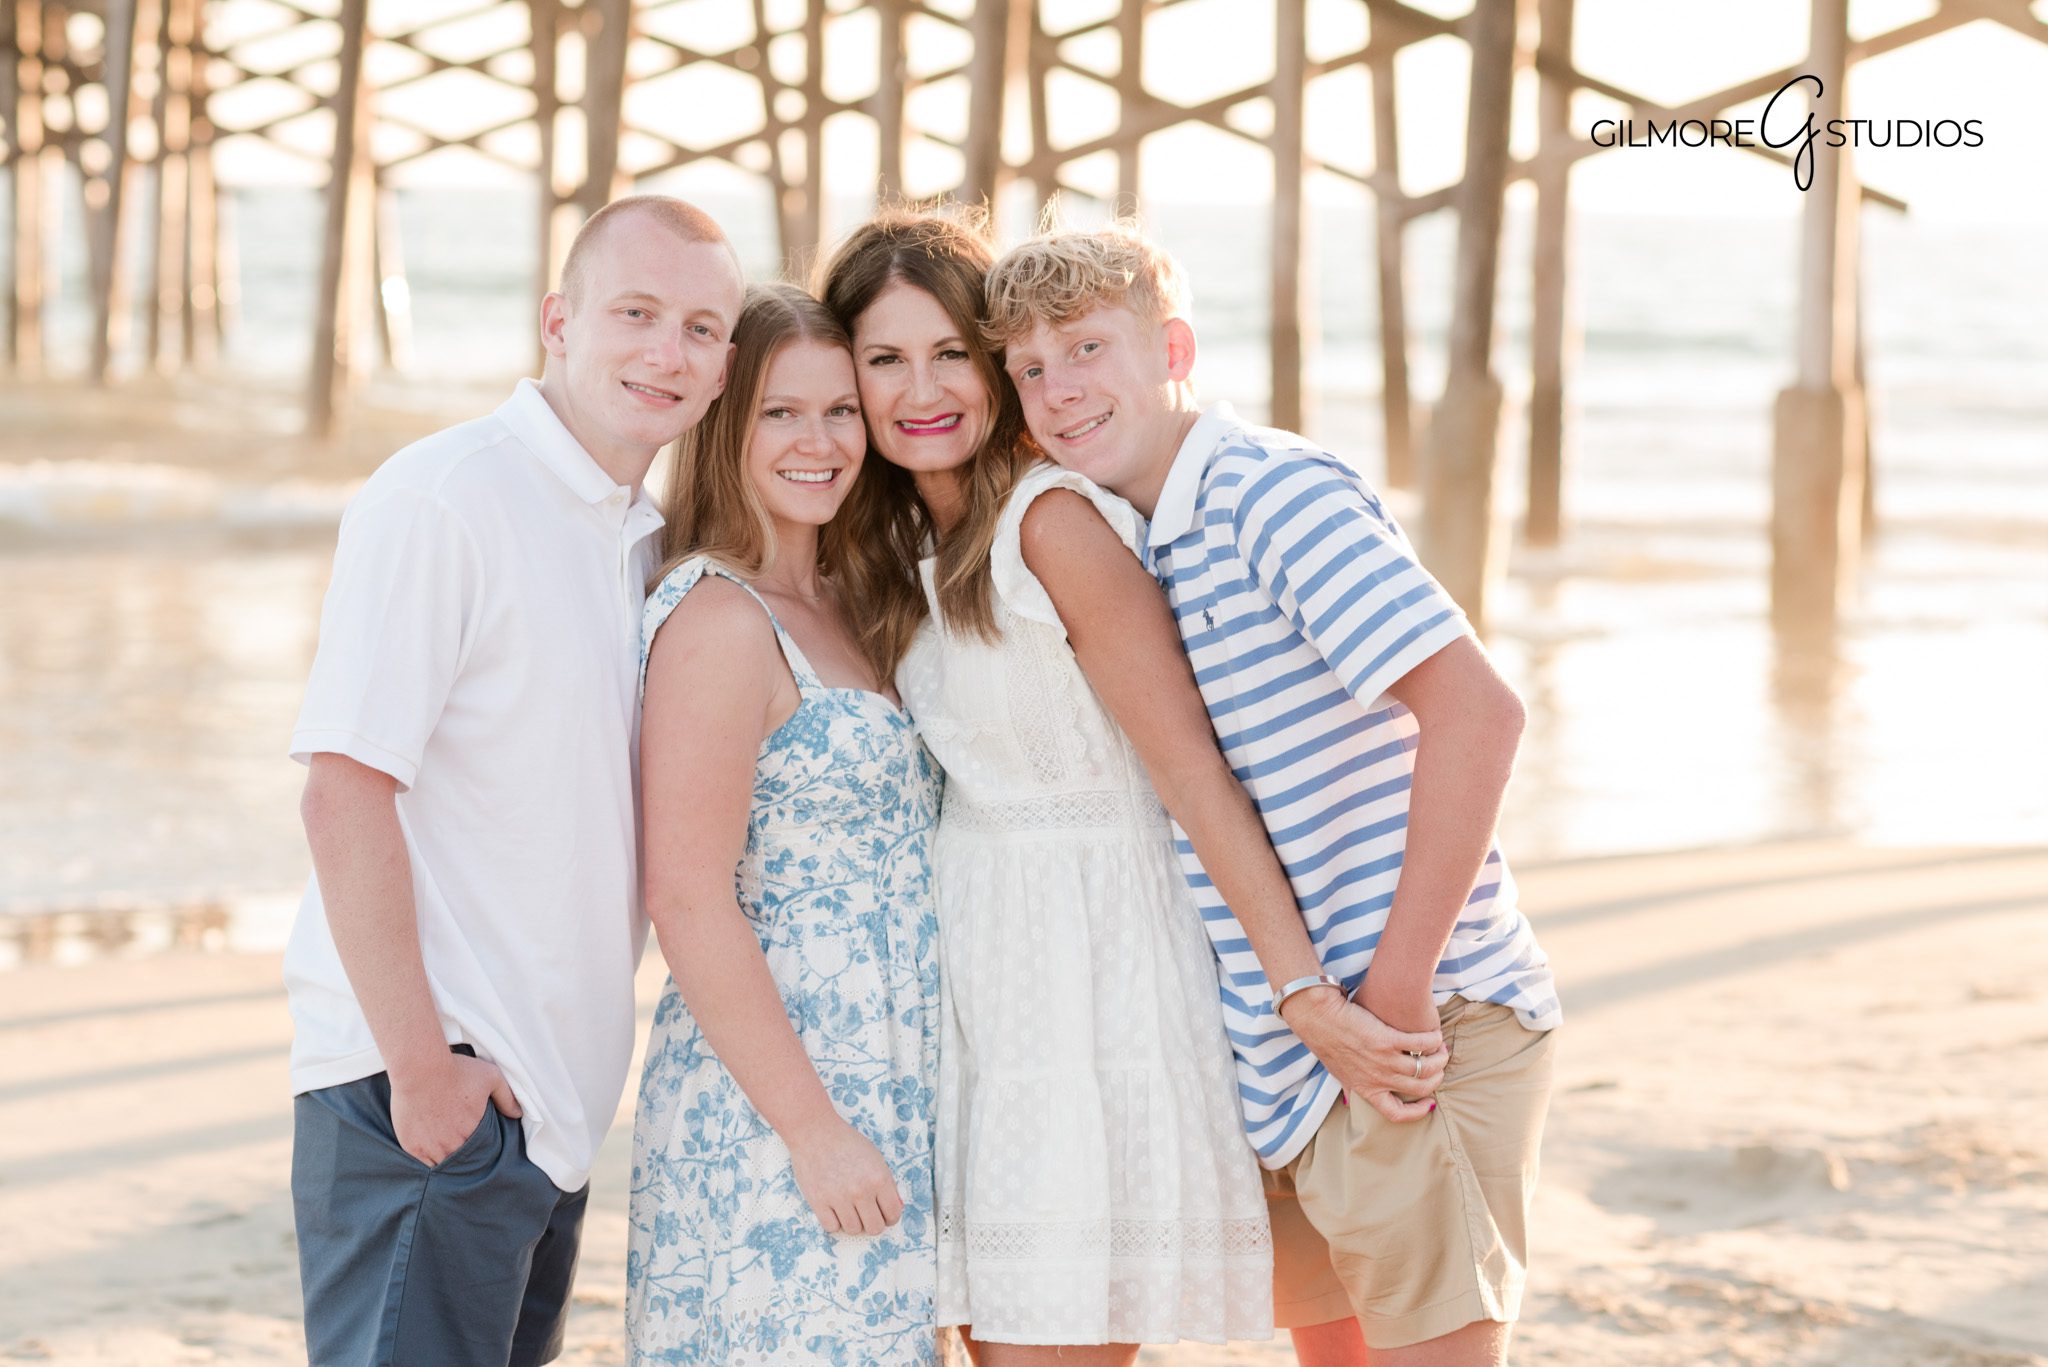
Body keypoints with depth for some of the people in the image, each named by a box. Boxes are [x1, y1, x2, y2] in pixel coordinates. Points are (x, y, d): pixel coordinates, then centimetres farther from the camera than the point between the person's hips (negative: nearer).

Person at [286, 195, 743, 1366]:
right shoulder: (441, 501, -12)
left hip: (553, 1096, 8)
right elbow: (345, 789, -17)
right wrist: (420, 1065, -18)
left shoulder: (646, 543, 14)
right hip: (422, 1091, -8)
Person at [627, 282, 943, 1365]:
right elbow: (688, 902, -18)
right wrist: (813, 1130, -19)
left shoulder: (836, 606, 14)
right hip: (769, 1111, -8)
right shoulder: (717, 617, -13)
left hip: (878, 1100, 8)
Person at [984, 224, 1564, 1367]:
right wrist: (1302, 993, 6)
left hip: (1429, 1028, -9)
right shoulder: (1129, 551, 14)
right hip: (1294, 1058, 9)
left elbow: (1475, 710, -23)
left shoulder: (1273, 486, -13)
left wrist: (1397, 991, -21)